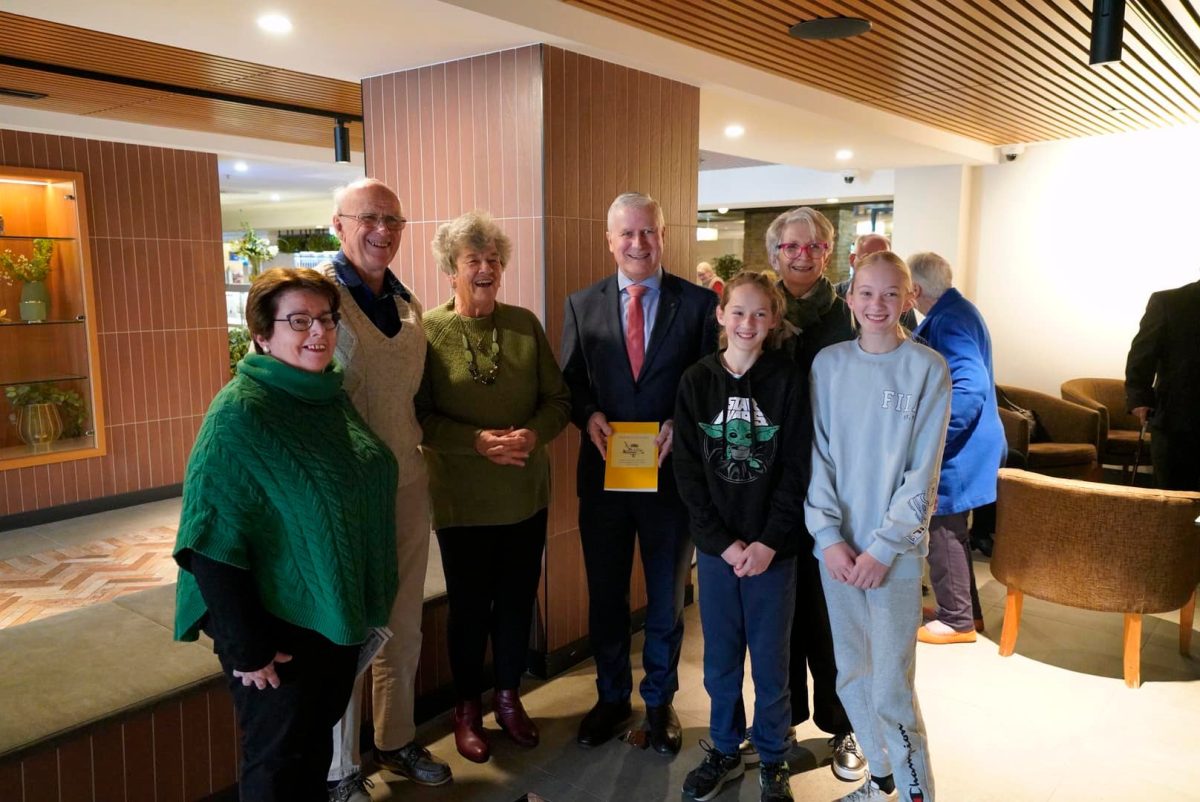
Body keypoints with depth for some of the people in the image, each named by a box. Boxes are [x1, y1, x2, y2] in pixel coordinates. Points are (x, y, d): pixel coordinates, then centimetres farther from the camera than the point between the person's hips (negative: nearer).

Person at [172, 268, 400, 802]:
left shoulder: (331, 395, 2)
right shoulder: (238, 415, -21)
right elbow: (215, 542, -23)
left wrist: (360, 603, 12)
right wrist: (246, 648, -20)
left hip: (336, 614, 7)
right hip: (276, 626, -7)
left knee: (317, 744, 24)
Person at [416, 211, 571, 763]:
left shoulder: (525, 323, 1)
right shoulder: (428, 329, -9)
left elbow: (558, 399, 2)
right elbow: (418, 416, -10)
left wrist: (533, 434, -17)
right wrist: (478, 441, -22)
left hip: (526, 494, 3)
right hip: (461, 499, -3)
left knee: (517, 600, 15)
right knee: (469, 606, 12)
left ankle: (508, 696, 37)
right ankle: (467, 708, 33)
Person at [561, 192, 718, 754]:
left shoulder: (699, 303, -4)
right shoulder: (581, 305, 3)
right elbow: (569, 383, 4)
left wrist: (681, 426, -19)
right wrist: (589, 416, -15)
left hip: (672, 471, -1)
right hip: (603, 473, 2)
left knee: (666, 597, 15)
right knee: (604, 594, 16)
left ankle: (660, 700, 36)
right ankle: (611, 695, 38)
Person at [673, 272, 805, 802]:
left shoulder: (787, 380, -5)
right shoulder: (697, 381, -2)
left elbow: (796, 470, -6)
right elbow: (687, 470, -3)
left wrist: (768, 543, -12)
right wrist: (722, 541, -9)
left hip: (772, 548, -1)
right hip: (715, 546, 2)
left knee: (770, 659, 11)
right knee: (720, 657, 14)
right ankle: (724, 751, 34)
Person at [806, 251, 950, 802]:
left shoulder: (928, 369, -5)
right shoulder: (828, 363, 2)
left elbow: (923, 472, -8)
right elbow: (818, 456, 2)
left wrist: (883, 548, -12)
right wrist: (830, 537, -6)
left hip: (895, 550, -3)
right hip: (836, 546, 3)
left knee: (891, 690, -2)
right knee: (851, 676, 14)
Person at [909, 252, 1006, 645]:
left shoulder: (948, 321, -22)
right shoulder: (957, 311, 11)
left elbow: (969, 388, -32)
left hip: (956, 451, -11)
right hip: (961, 447, 11)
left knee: (942, 534, 2)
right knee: (949, 532, 20)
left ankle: (956, 621, 15)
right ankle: (964, 609, 33)